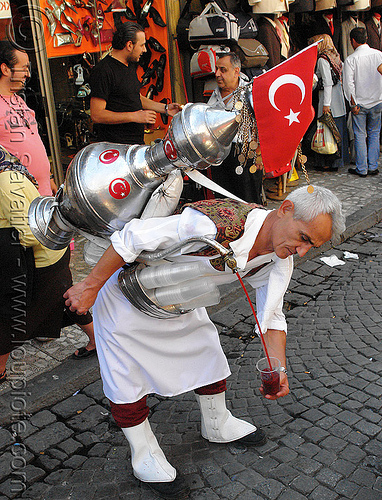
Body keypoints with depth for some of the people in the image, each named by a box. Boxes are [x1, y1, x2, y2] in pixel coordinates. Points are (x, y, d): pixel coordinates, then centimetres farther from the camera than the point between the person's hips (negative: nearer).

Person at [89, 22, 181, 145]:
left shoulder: (130, 65, 16)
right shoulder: (103, 71, -15)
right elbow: (96, 115, -21)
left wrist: (165, 108, 17)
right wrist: (135, 116, -20)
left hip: (137, 141, 9)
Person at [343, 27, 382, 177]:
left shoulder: (350, 59, -11)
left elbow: (349, 84, -14)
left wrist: (353, 104, -7)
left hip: (359, 103, -3)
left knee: (360, 136, 5)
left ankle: (361, 169, 9)